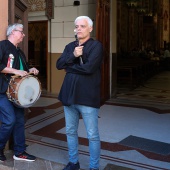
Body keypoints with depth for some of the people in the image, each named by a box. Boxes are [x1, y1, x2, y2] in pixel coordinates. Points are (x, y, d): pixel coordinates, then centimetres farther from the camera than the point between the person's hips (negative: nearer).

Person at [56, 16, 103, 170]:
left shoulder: (96, 45, -7)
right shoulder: (70, 46, 13)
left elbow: (89, 67, -21)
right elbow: (59, 64, 0)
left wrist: (69, 67, -6)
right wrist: (73, 55, -16)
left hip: (87, 97, -6)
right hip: (69, 95, 7)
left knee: (92, 135, 3)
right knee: (70, 131, 16)